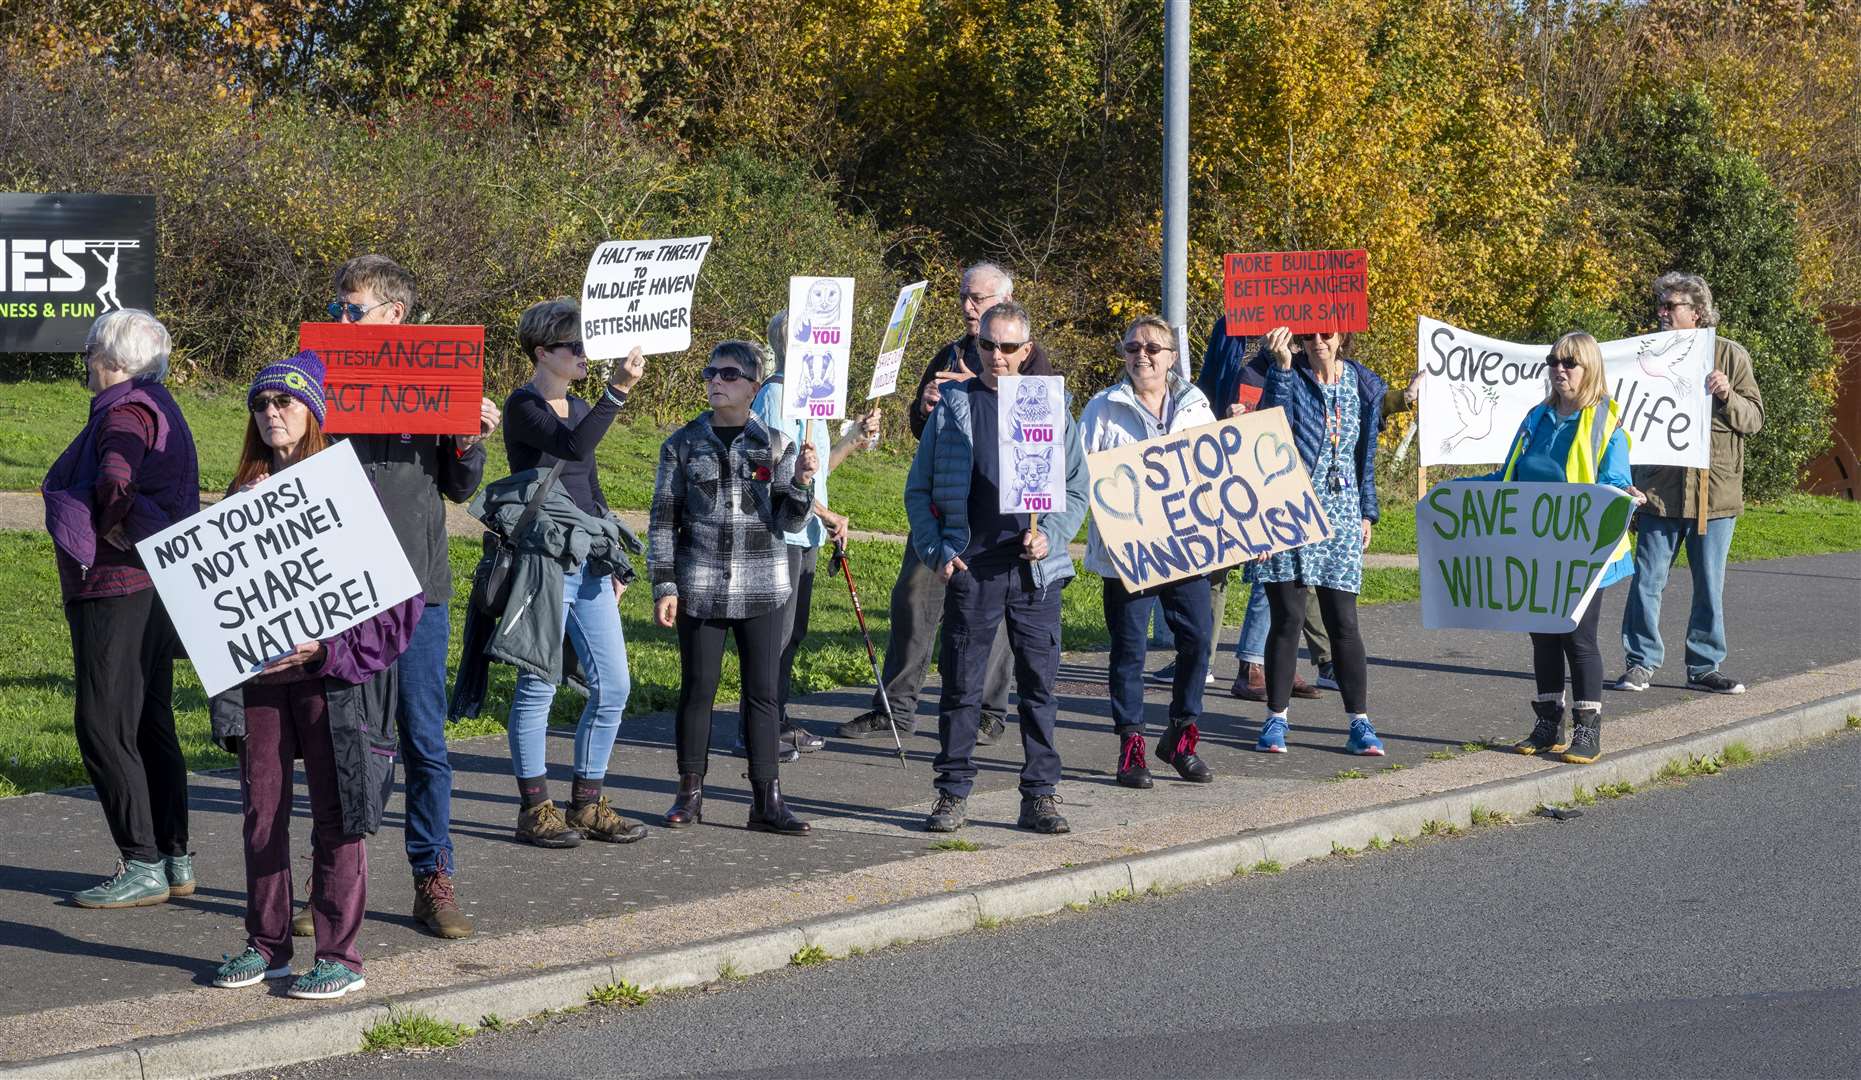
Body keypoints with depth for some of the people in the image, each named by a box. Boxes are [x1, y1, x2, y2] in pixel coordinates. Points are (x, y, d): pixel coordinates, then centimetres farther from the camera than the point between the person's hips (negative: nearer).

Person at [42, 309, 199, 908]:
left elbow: (113, 490, -27)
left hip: (117, 586, -10)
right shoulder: (156, 408, 17)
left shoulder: (125, 414, -14)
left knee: (103, 725, -7)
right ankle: (174, 859, 18)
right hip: (150, 588, 10)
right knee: (150, 724, 13)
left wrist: (95, 536, -11)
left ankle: (142, 867, -6)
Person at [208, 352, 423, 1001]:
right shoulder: (245, 493, 10)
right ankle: (267, 945, 22)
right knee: (261, 810, 10)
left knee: (335, 815, 0)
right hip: (257, 673, 5)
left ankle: (342, 958, 5)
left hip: (329, 674, -5)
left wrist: (329, 648, -16)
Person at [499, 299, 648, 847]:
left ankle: (587, 803, 15)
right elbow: (572, 446, -27)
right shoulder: (523, 407, -8)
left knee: (613, 685, 5)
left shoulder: (579, 408, 16)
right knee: (538, 686, -3)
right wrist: (617, 390, -33)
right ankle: (534, 809, 5)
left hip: (589, 566, 8)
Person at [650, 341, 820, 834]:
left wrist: (801, 482, -16)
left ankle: (766, 800, 4)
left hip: (761, 588, 1)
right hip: (701, 585, 0)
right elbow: (663, 519, 4)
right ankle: (690, 794, 14)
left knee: (762, 692, 1)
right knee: (697, 690, 4)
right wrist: (664, 585, -2)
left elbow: (789, 523, 2)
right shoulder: (684, 443, 3)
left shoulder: (776, 444, 4)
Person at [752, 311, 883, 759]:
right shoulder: (776, 396, -14)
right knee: (776, 630, -7)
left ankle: (778, 721, 21)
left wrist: (855, 437, 10)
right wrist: (829, 516, -14)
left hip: (805, 534, 10)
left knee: (792, 630, 14)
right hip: (780, 533, -10)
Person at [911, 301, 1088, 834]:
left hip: (1036, 569, 1)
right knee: (961, 685, 2)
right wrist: (938, 551, -4)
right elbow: (918, 489, 8)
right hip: (970, 569, -1)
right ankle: (953, 795, 10)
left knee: (1039, 684, 2)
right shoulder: (952, 405, 6)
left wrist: (1049, 536, -7)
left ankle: (1040, 796, 9)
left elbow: (1077, 490, 9)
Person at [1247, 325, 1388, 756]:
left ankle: (1359, 723, 5)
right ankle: (1276, 719, 8)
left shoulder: (1364, 385, 8)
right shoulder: (1289, 376, -3)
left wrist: (1366, 512, 15)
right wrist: (1280, 366, -33)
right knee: (1287, 618, -1)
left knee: (1343, 621, 1)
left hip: (1339, 515, 2)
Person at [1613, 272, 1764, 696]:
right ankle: (1642, 662, 10)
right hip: (1659, 490, 1)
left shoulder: (1730, 355, 2)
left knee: (1710, 585, 6)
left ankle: (1704, 666, 15)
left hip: (1714, 490, -1)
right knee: (1647, 580, 0)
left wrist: (1727, 397, -17)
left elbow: (1755, 419, 4)